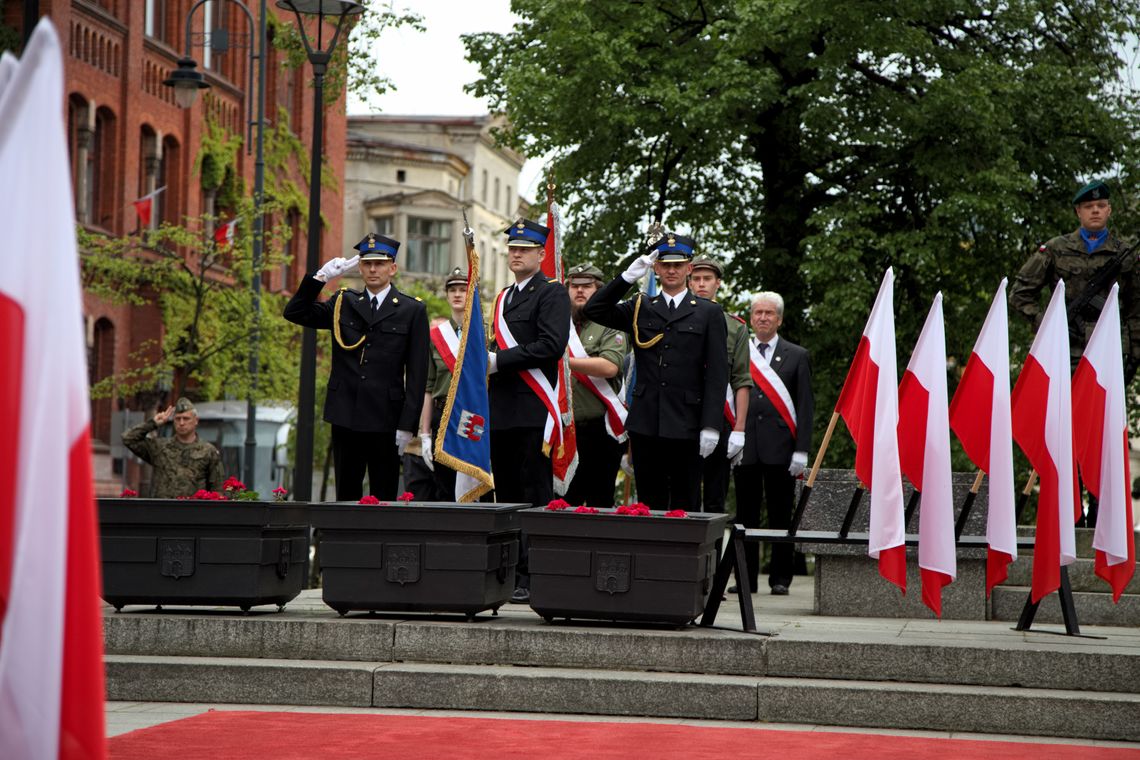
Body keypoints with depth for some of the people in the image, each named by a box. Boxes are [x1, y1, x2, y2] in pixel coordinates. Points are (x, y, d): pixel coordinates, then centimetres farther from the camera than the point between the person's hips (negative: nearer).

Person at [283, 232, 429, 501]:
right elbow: (294, 313, 7)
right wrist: (320, 277, -4)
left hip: (385, 420, -3)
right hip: (346, 416, 3)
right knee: (346, 495, 6)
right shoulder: (343, 304, 13)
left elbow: (417, 374, 0)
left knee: (383, 498, 1)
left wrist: (408, 424, -7)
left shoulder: (412, 310, 4)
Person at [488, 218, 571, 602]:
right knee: (507, 495, 10)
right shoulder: (503, 297, 21)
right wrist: (488, 363, 8)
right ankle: (510, 574, 14)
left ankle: (534, 579, -8)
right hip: (502, 411, 8)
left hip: (533, 412, -8)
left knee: (535, 495, -8)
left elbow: (551, 345, -17)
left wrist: (498, 361, -15)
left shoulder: (552, 293, -5)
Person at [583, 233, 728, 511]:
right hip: (645, 423, 2)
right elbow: (594, 310, 2)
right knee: (649, 505, 5)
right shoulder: (640, 308, 13)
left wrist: (711, 425, -9)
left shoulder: (709, 313, 5)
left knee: (684, 506, 1)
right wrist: (627, 277, -6)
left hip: (686, 426, -2)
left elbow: (717, 374, 0)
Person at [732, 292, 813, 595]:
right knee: (746, 515, 5)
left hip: (780, 449, -2)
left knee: (780, 516, 2)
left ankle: (780, 578, 8)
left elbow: (805, 407, 3)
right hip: (745, 447, 2)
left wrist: (801, 450, -5)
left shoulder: (797, 356, 7)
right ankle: (746, 577, 11)